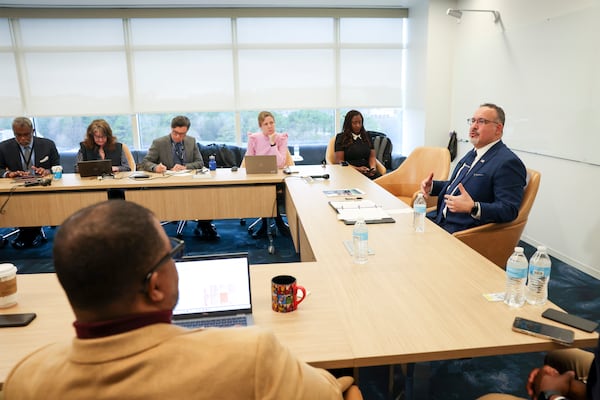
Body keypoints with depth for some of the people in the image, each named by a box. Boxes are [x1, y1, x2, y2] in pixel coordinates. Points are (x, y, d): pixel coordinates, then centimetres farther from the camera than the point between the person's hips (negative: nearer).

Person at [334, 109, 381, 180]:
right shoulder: (341, 138, 7)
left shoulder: (367, 136, 21)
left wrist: (373, 167, -4)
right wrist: (357, 169, -13)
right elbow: (339, 161, 0)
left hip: (367, 172, 4)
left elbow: (372, 156, 19)